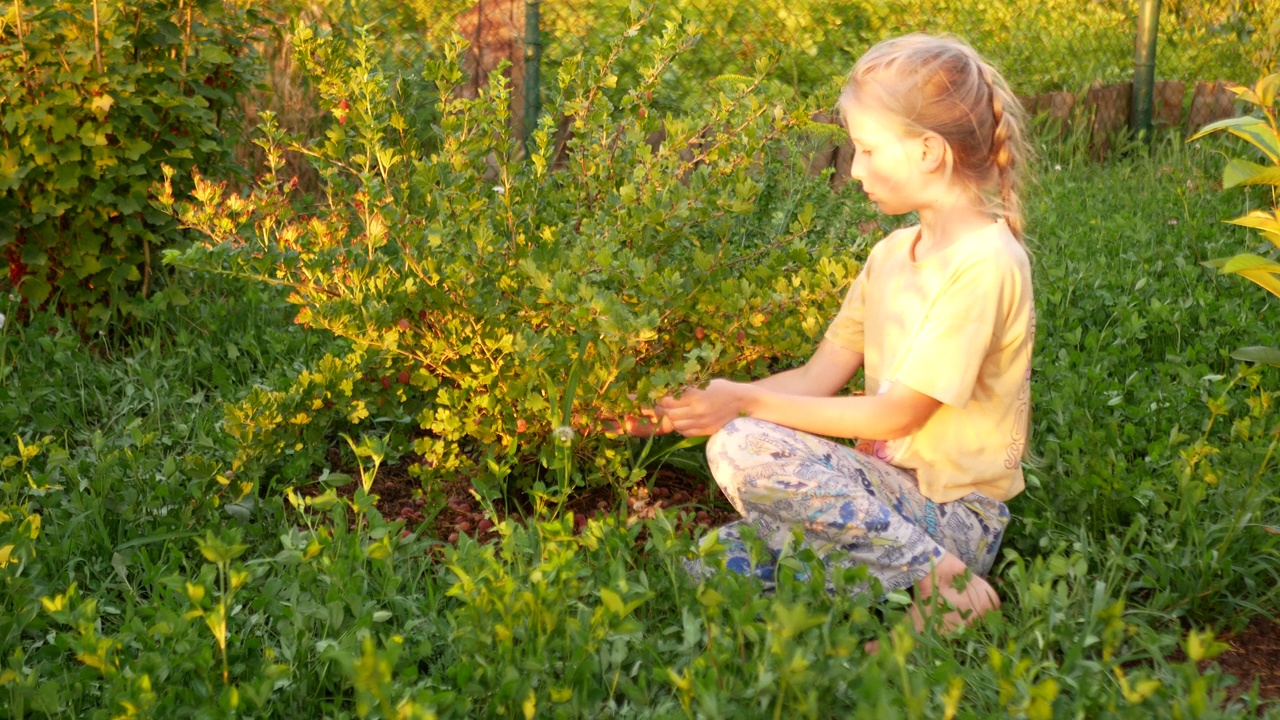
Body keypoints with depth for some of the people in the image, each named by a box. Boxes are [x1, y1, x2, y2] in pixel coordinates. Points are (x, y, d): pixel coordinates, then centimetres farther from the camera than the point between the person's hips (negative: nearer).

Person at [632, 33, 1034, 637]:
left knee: (744, 447, -25)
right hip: (892, 487, 8)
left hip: (952, 513, -8)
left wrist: (749, 403, -14)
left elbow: (898, 413, -18)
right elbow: (819, 377, 8)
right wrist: (715, 402, -4)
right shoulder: (893, 253, 10)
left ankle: (937, 575, -16)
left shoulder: (985, 263, -16)